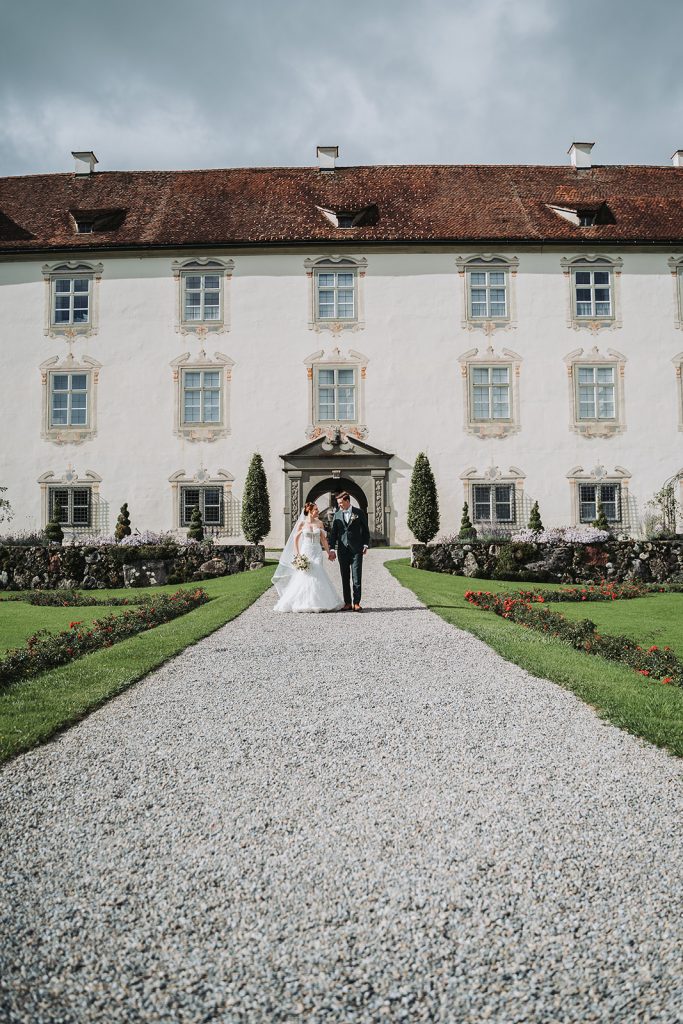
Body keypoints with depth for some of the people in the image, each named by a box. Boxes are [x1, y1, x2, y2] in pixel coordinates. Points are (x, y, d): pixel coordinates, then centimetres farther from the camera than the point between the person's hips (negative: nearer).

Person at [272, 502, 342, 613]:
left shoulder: (319, 523, 5)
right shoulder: (302, 523, -1)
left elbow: (323, 539, 10)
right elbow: (295, 539, 4)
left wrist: (328, 553, 7)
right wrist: (296, 554, -1)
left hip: (317, 552, 2)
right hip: (305, 551, -2)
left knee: (317, 576, -5)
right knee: (304, 576, -5)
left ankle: (317, 603, 2)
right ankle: (303, 603, 5)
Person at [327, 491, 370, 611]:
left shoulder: (359, 512, 3)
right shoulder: (337, 514, 9)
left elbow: (365, 530, 6)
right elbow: (333, 532, 8)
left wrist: (365, 545, -2)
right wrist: (332, 549, 1)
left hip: (356, 549, -3)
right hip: (342, 550, 3)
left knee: (356, 577, -5)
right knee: (345, 577, 5)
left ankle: (356, 603, -3)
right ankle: (347, 603, 10)